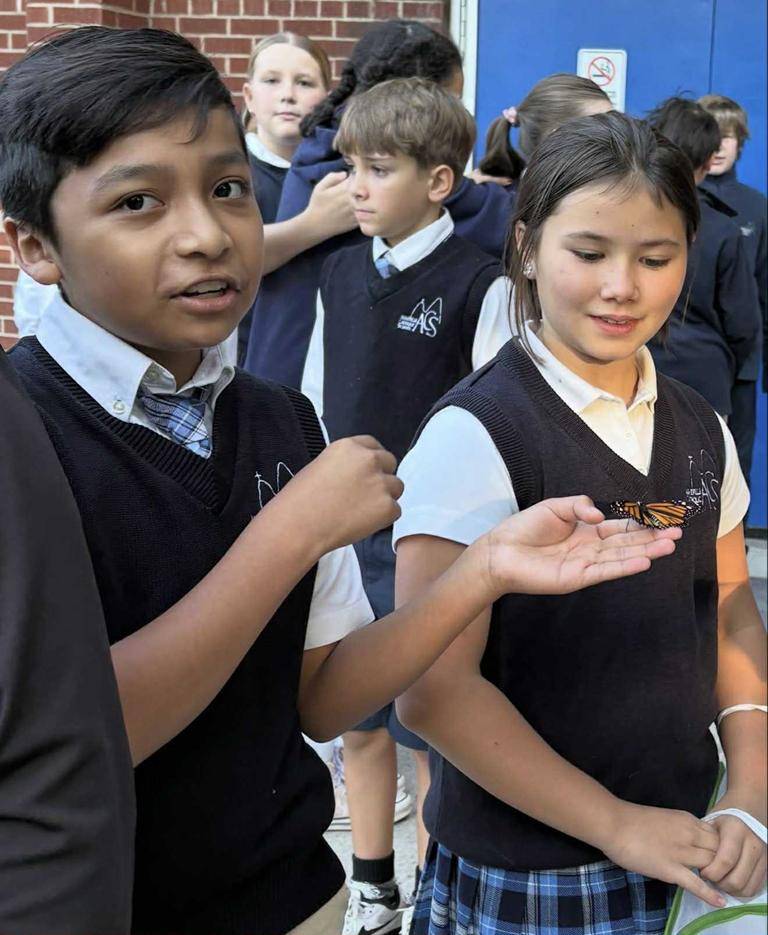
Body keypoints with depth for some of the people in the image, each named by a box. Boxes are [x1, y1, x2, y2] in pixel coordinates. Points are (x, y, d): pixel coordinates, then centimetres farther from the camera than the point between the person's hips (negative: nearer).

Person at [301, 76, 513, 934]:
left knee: (429, 733, 6)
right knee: (356, 722, 16)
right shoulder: (341, 271, 6)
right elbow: (315, 402, 11)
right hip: (342, 533, 5)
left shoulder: (478, 286, -11)